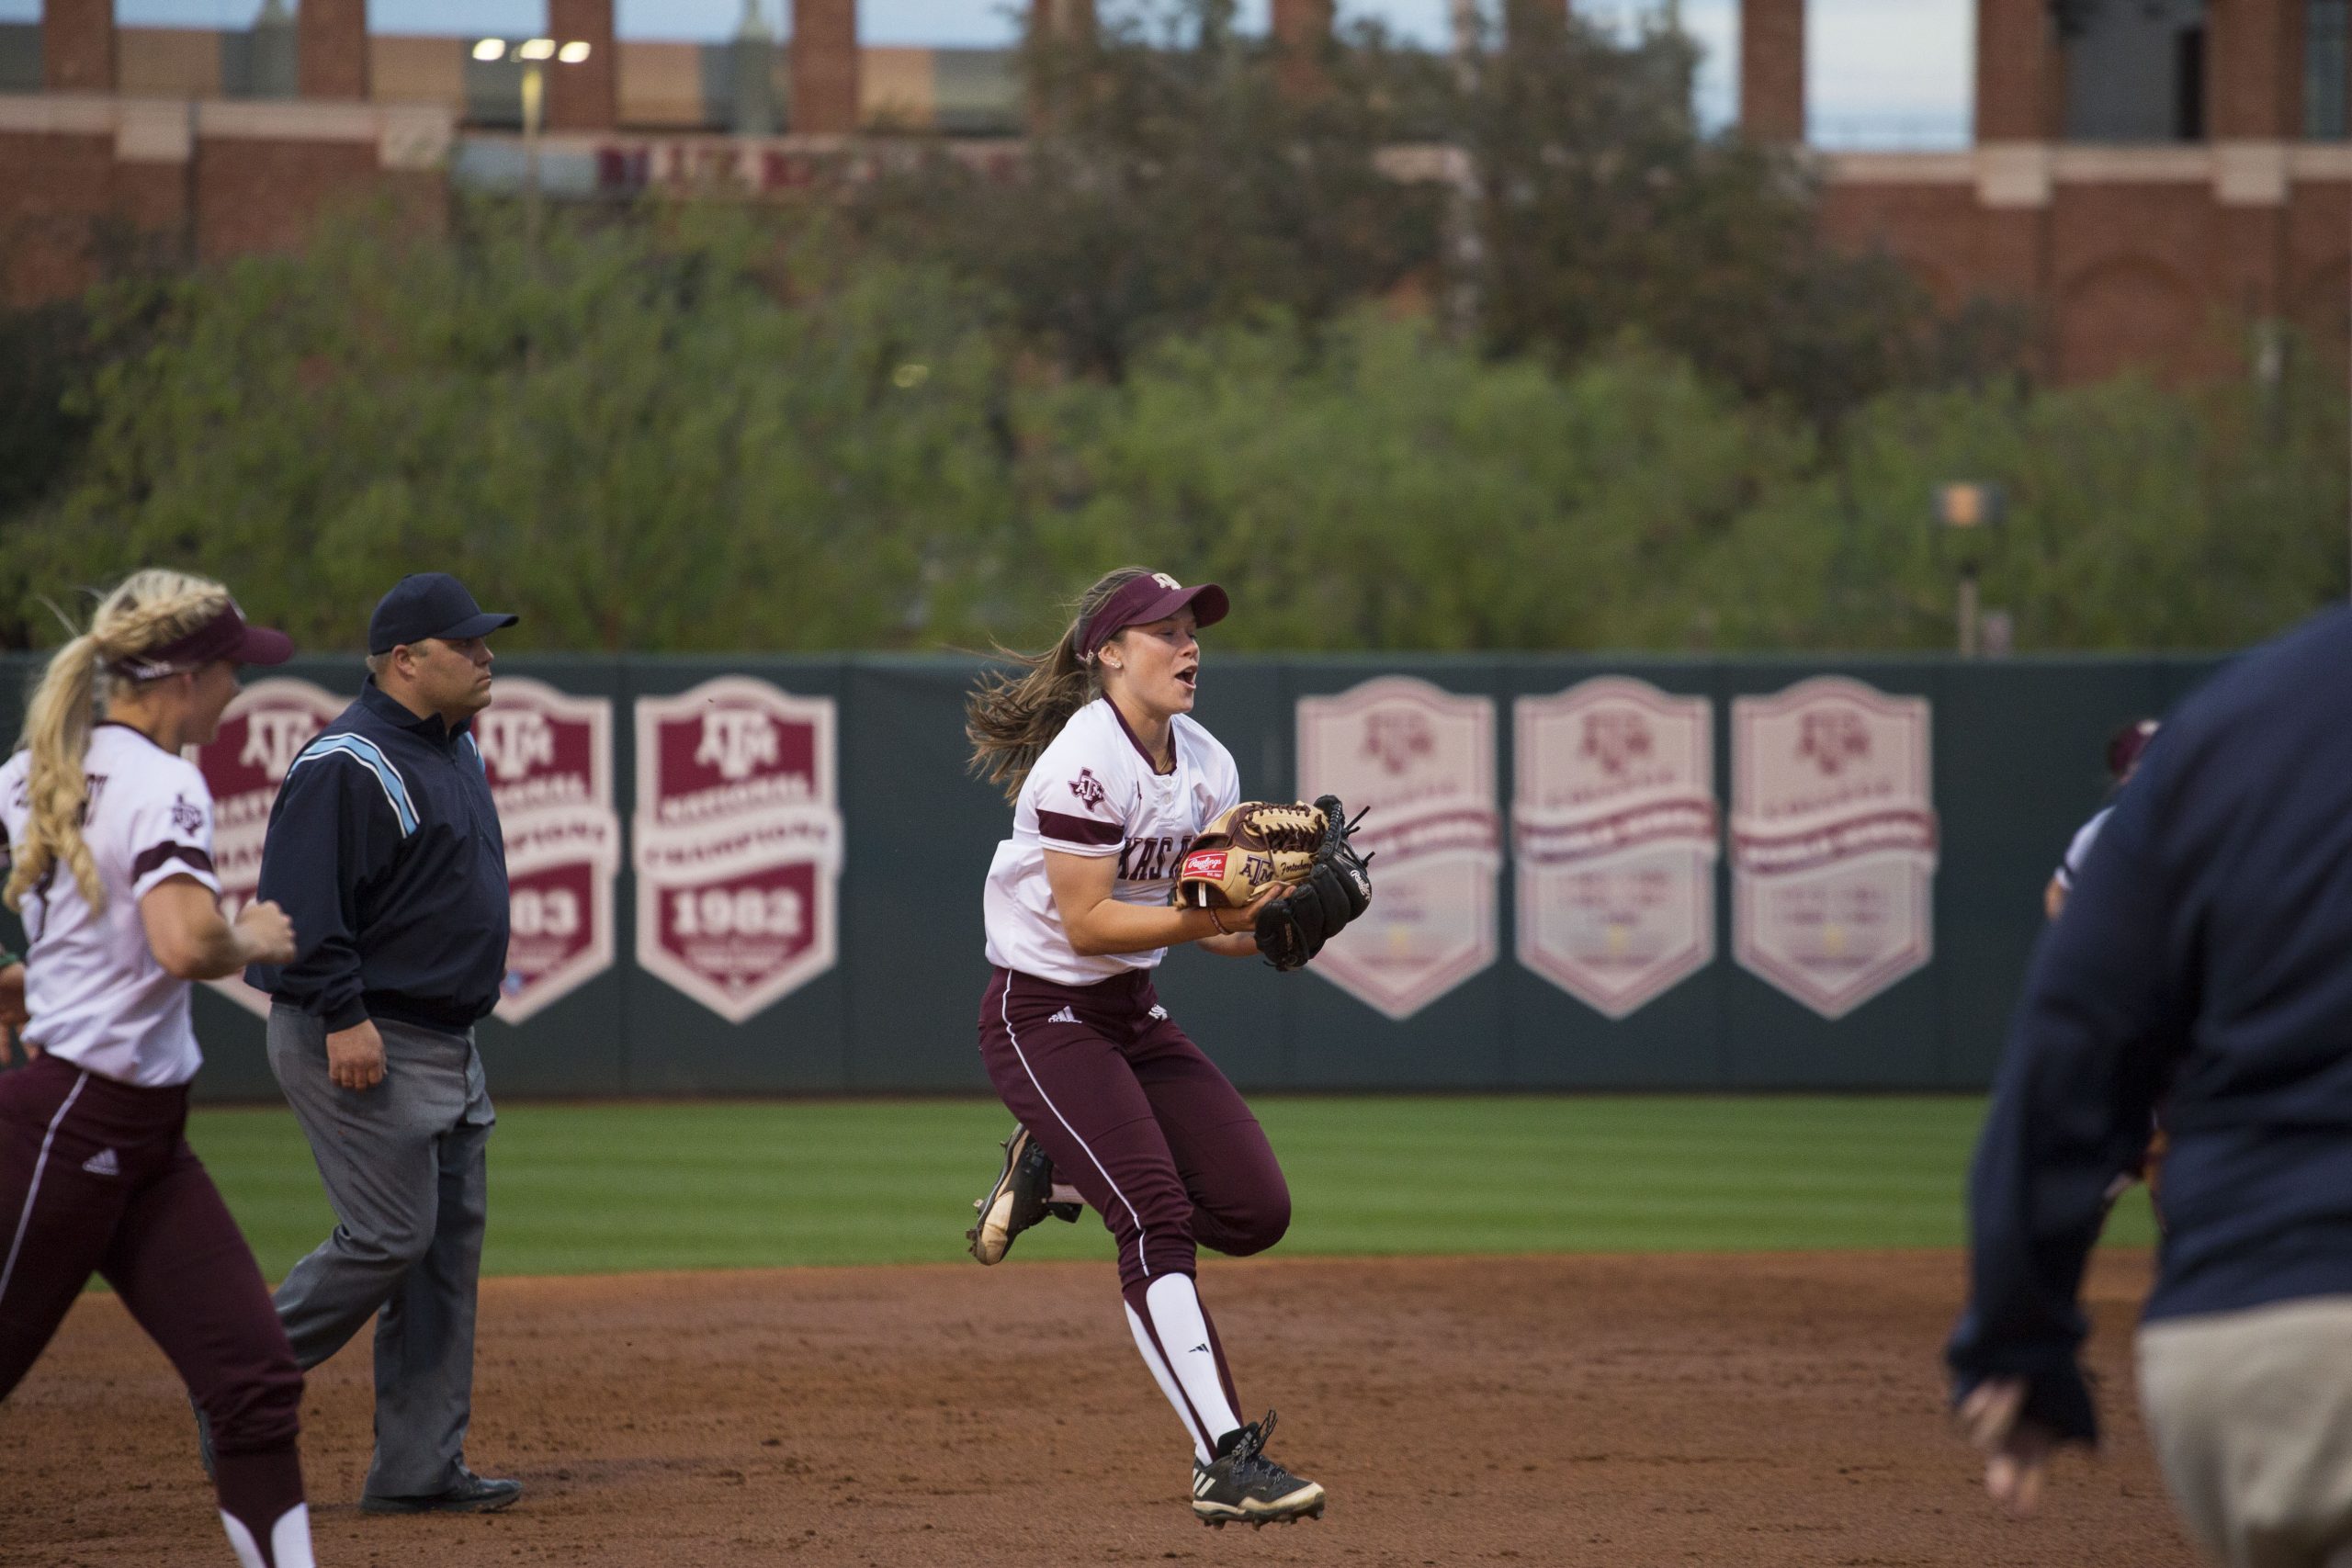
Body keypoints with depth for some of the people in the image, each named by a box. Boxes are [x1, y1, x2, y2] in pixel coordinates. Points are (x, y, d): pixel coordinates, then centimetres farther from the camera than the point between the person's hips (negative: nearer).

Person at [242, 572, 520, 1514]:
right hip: (362, 1046, -10)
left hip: (445, 1046, 10)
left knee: (450, 1244, 7)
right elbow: (303, 903, -22)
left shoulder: (455, 749, 15)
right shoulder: (349, 766, -17)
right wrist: (344, 1015, -26)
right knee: (390, 1235, -12)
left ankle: (419, 1470, 9)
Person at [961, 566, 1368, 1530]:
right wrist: (1199, 921, -34)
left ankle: (1053, 1168, 19)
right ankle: (1224, 1460, -27)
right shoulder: (1087, 759, -19)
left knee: (1256, 1211, -1)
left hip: (1132, 1014, 8)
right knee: (1159, 1221, -21)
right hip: (1042, 1013, -8)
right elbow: (1086, 923, -23)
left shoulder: (1206, 767, 5)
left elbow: (1210, 922, 7)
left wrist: (1272, 926, -13)